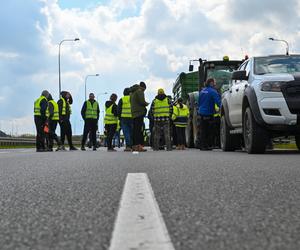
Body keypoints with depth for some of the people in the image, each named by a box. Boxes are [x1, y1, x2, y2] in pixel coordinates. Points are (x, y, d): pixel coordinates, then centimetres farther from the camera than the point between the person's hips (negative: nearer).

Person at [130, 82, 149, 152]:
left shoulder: (132, 92, 20)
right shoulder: (139, 91, -6)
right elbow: (142, 101, -16)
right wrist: (146, 104, 5)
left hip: (134, 113, 8)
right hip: (139, 112, -8)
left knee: (135, 130, 10)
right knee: (139, 129, -12)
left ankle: (134, 146, 10)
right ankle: (138, 146, -17)